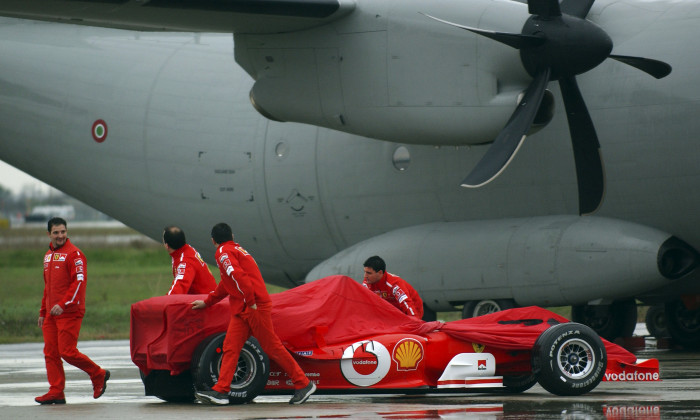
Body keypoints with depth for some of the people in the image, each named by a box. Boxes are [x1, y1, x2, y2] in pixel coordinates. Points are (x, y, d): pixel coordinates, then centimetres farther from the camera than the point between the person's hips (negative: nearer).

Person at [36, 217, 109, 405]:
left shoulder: (73, 254, -8)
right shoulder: (48, 255, 18)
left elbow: (80, 281, -16)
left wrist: (63, 305, -23)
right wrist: (43, 312, 22)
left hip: (69, 312, -8)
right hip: (51, 313, 8)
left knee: (67, 352, -10)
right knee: (50, 352, 3)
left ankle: (98, 375, 9)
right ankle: (56, 392, 5)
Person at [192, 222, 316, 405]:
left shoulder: (224, 253, -6)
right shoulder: (237, 250, 25)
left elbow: (238, 276, -23)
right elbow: (226, 284, 37)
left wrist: (251, 302, -23)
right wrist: (207, 302, 46)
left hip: (255, 307, -9)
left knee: (272, 347, -6)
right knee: (230, 347, 2)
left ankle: (303, 384, -1)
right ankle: (221, 391, -5)